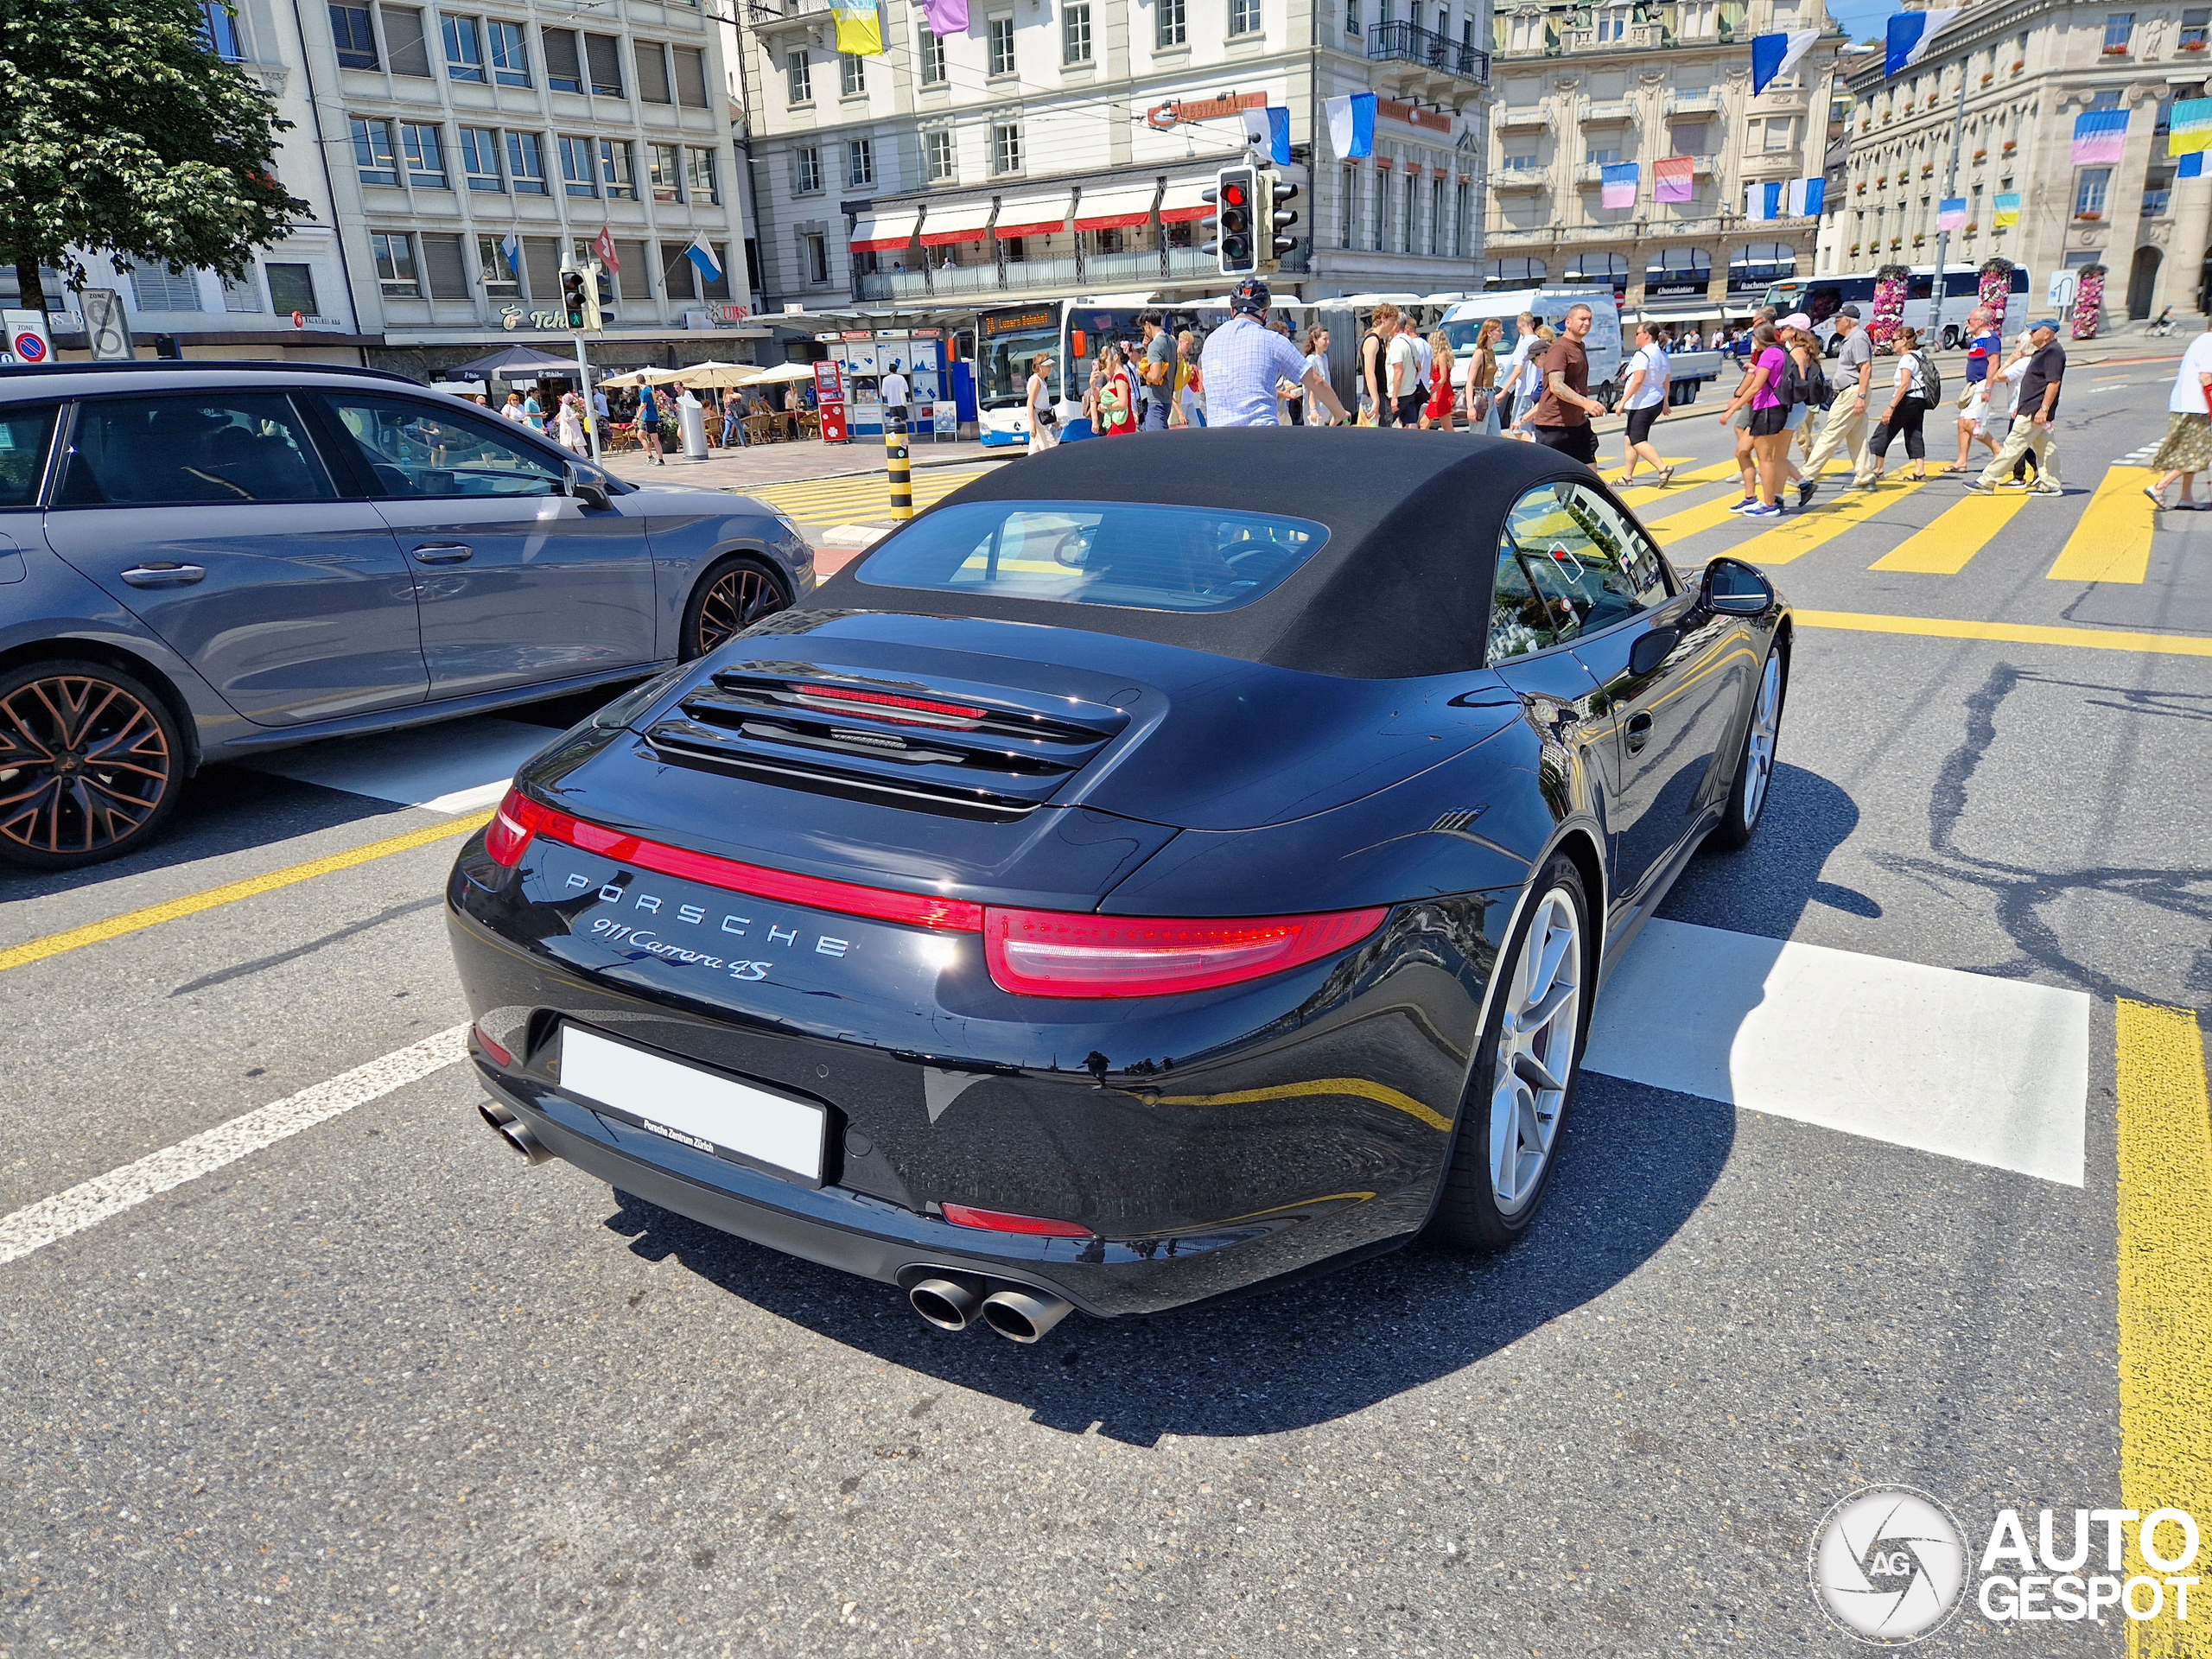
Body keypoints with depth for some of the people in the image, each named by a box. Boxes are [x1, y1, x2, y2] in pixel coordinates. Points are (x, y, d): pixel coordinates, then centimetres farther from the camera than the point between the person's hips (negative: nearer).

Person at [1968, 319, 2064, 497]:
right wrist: (2020, 406, 22)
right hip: (2029, 409, 11)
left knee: (2013, 446, -8)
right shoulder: (2042, 352, 18)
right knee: (2045, 448, 11)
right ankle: (2051, 485, 14)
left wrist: (2043, 409, -26)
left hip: (2034, 412, -11)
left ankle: (1986, 482, -8)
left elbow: (2054, 382, -22)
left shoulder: (2053, 352, -15)